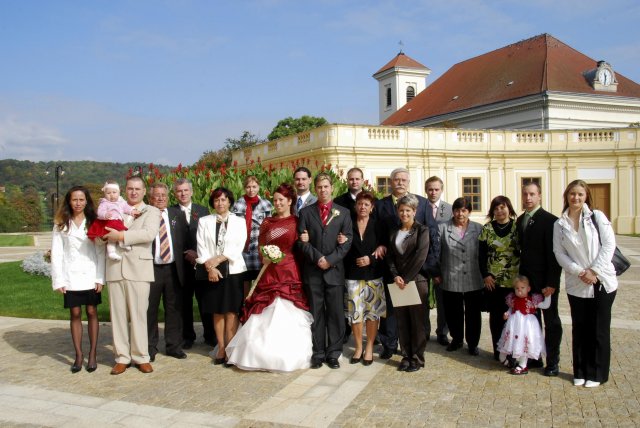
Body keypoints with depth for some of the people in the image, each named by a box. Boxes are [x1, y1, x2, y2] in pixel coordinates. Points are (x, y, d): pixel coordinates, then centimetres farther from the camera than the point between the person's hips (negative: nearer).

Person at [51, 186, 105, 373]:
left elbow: (100, 251, 0)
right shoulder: (61, 225, 5)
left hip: (90, 276, 0)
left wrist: (100, 278, -7)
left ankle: (92, 355, 9)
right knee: (75, 314, 4)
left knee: (92, 313, 3)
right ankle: (78, 355, 11)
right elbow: (56, 253, 2)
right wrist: (58, 280, -6)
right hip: (71, 277, 0)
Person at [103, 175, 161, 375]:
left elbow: (150, 233, -13)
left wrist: (121, 236, -16)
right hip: (115, 267, 3)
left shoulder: (151, 211, 5)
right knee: (118, 314, 6)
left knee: (139, 314, 1)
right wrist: (106, 235, -8)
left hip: (139, 268, -3)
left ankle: (141, 357, 12)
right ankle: (122, 357, 16)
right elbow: (102, 232, 12)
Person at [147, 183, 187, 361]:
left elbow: (185, 239, 10)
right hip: (151, 269, -3)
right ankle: (150, 347, 19)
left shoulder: (177, 215, 9)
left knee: (174, 309, 10)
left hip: (173, 269, 3)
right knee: (150, 310, 6)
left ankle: (173, 345, 22)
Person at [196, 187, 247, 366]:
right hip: (212, 271, 1)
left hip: (233, 271, -1)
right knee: (217, 312, 5)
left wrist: (218, 259, -14)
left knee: (231, 312, -2)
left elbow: (238, 247, -5)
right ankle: (221, 348, 12)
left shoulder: (239, 222, 5)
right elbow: (201, 247, 1)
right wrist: (210, 267, -11)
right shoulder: (204, 221, 8)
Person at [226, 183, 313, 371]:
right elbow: (261, 248, 14)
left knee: (289, 315, -3)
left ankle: (289, 354, 8)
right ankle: (265, 354, 9)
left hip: (290, 273, -2)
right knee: (267, 314, 0)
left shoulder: (297, 222, 4)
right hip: (270, 273, 3)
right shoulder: (267, 222, 12)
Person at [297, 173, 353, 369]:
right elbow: (302, 240, 1)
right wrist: (317, 257, -12)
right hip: (312, 271, 0)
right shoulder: (305, 212, 8)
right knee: (316, 314, 5)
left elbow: (347, 241, 1)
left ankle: (333, 354, 12)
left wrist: (331, 260, -10)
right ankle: (318, 354, 13)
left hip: (335, 270, 0)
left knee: (336, 314, 3)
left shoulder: (343, 212, 9)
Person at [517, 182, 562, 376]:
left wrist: (551, 283, -19)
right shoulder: (520, 220, 9)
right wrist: (520, 277, 5)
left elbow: (554, 255, -15)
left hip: (545, 281, -6)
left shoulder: (550, 220, -12)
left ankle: (552, 362, 18)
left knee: (551, 322, 7)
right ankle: (534, 357, 24)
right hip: (526, 280, 6)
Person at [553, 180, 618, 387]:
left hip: (602, 282, -1)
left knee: (599, 329, 6)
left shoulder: (597, 217, -1)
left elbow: (609, 244, -7)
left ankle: (597, 374, 18)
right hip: (576, 285, 2)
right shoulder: (560, 225, 4)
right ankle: (580, 372, 23)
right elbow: (560, 254, -1)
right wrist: (580, 272, -13)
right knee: (579, 329, 10)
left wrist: (595, 271, -13)